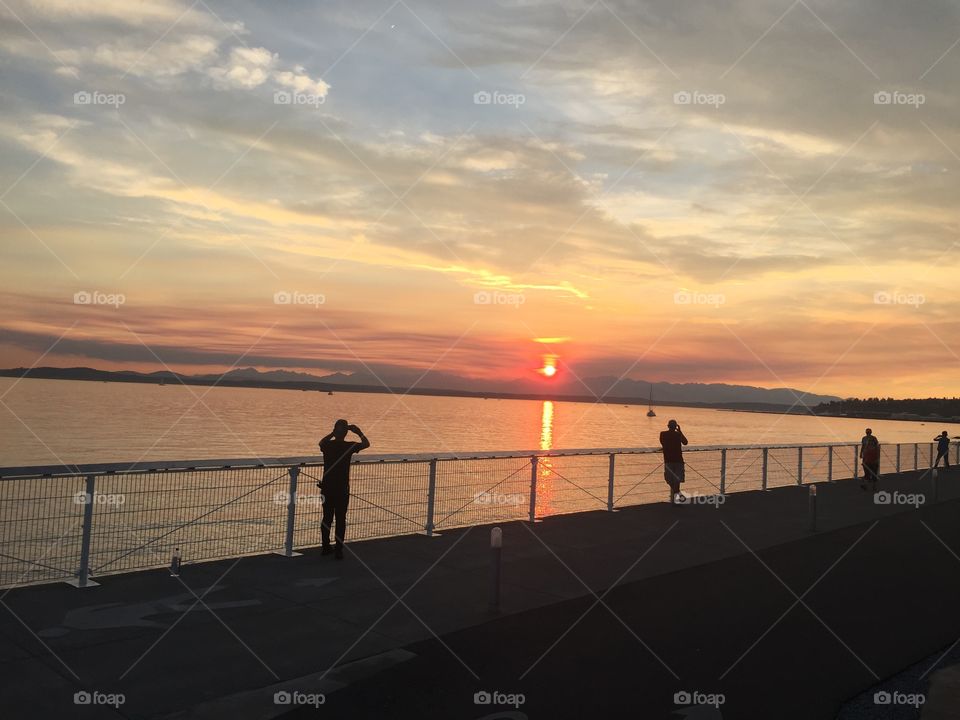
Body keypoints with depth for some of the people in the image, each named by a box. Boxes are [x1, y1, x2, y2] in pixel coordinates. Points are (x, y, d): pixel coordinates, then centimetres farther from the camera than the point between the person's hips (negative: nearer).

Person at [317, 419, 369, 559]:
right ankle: (339, 550, 6)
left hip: (327, 488, 3)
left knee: (327, 518, 13)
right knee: (341, 520, 4)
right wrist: (359, 432, 12)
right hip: (342, 490, -3)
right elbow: (366, 443, 4)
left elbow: (321, 442, 21)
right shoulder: (349, 446, -13)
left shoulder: (327, 445, -5)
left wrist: (332, 433, 19)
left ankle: (325, 547, 22)